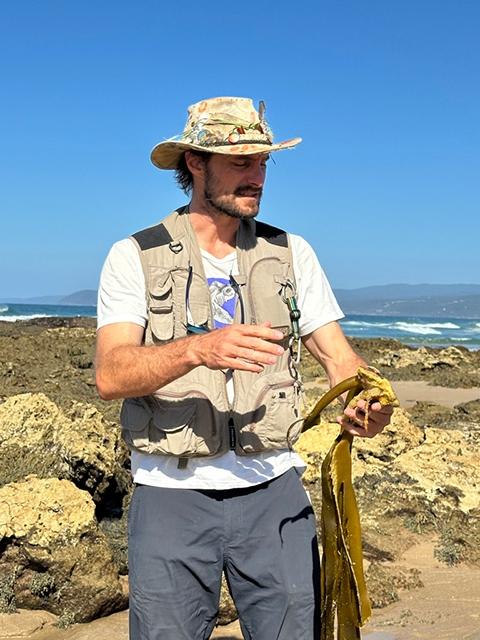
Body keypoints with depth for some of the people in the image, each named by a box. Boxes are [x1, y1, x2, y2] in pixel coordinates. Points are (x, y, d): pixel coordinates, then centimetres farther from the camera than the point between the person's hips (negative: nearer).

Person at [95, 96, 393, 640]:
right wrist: (198, 349, -32)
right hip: (171, 493, -2)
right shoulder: (135, 257, -1)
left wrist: (368, 402, -20)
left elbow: (339, 357, 3)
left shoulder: (291, 253, 8)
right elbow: (110, 376, -14)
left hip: (273, 490, 2)